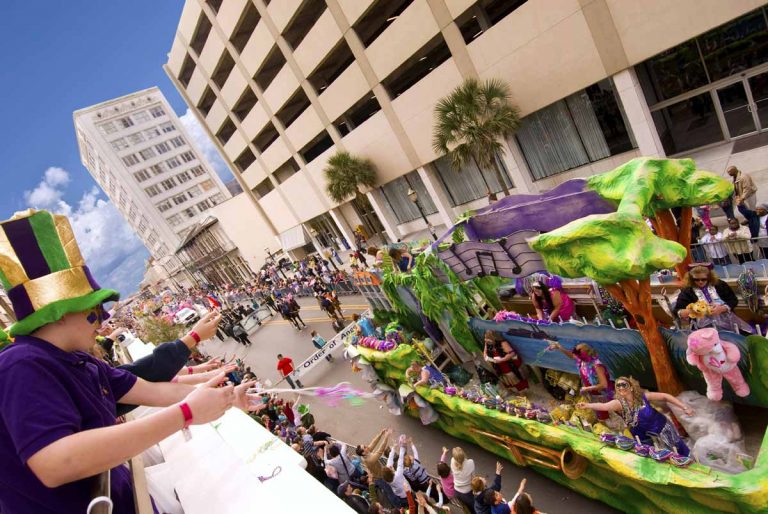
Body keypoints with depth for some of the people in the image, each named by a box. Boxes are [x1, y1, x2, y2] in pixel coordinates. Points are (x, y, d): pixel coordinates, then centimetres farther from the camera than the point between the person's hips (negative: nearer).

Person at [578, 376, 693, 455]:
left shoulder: (642, 396, -25)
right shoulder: (619, 403, -28)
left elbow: (665, 396, -12)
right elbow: (604, 406, -48)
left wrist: (684, 407, -14)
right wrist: (587, 405, -66)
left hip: (661, 429, 0)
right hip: (644, 438, 0)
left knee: (678, 451, 18)